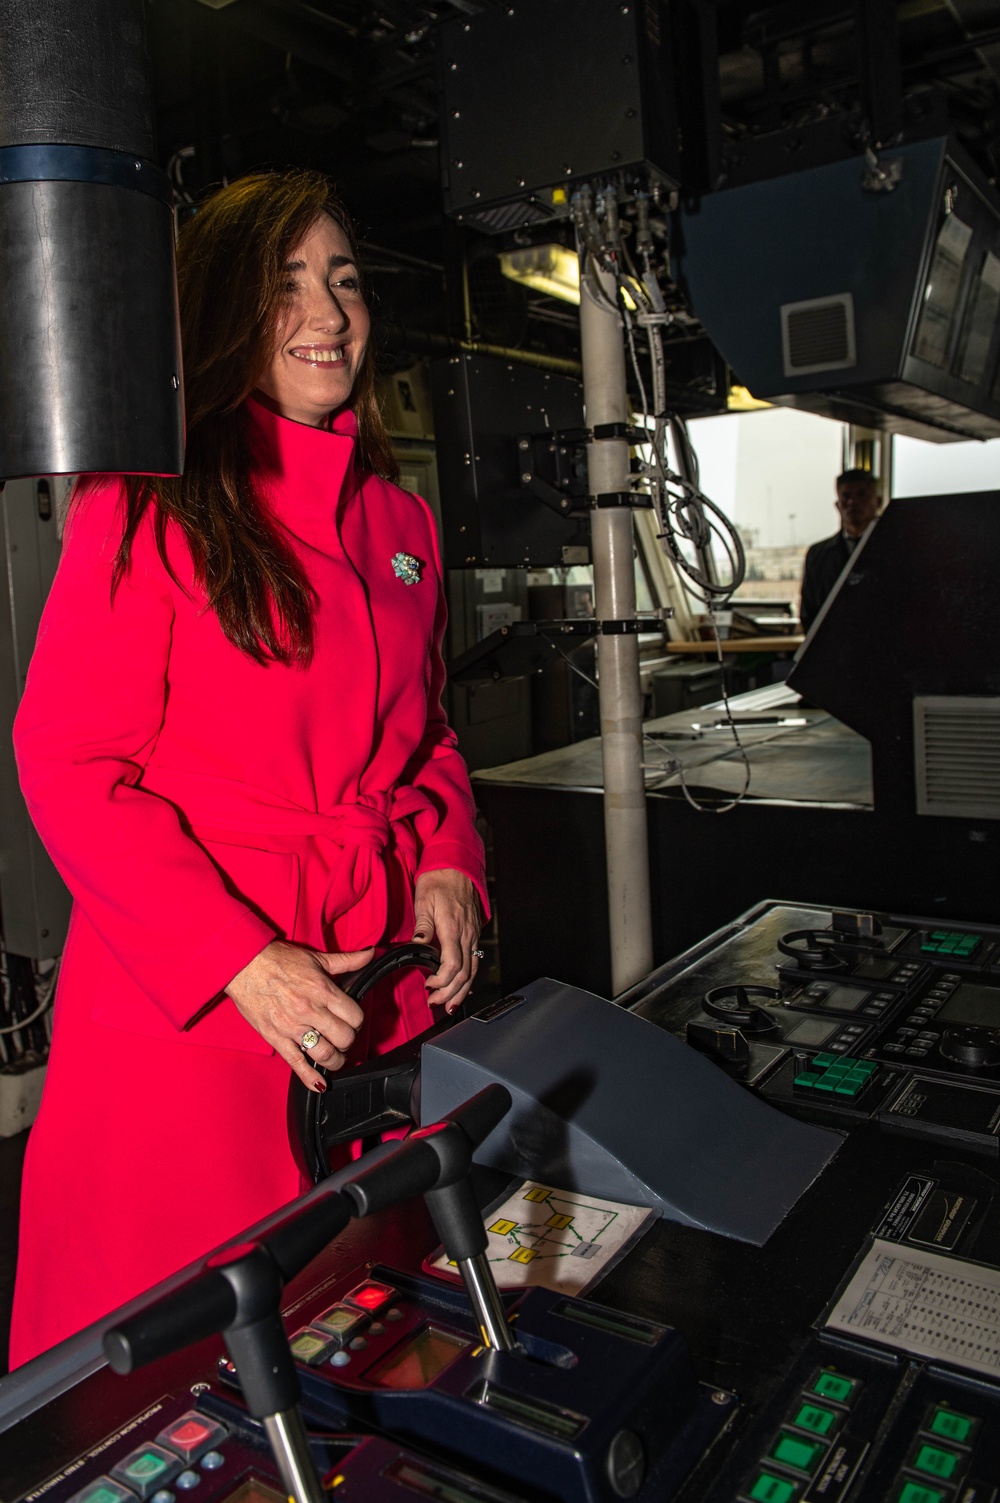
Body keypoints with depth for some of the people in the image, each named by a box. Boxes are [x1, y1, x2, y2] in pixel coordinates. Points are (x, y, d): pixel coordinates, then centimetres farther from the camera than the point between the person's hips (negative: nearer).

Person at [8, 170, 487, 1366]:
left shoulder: (398, 520, 11)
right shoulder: (148, 512, -9)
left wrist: (448, 867, 0)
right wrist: (240, 961, -18)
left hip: (388, 991, 6)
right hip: (187, 1006, -5)